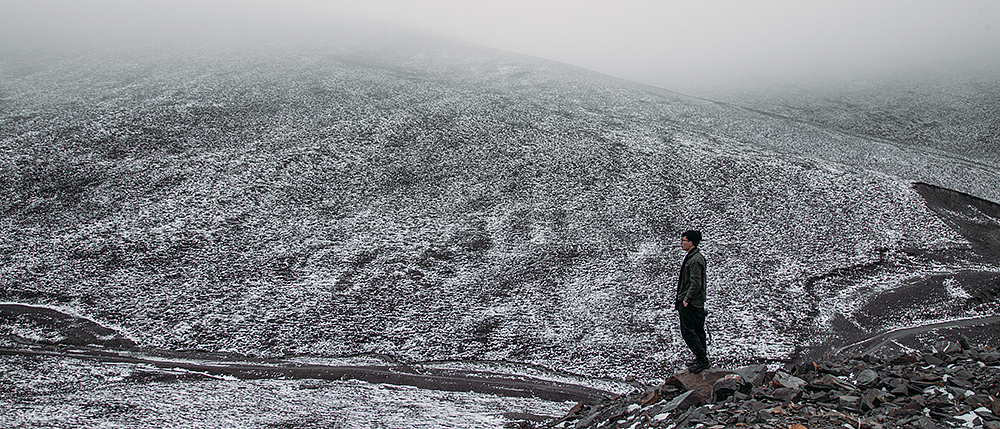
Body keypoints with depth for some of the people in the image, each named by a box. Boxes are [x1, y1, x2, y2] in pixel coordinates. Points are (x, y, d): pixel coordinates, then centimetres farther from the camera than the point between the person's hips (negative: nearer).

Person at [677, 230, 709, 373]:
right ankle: (702, 360, 22)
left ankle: (702, 359, -2)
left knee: (688, 332, -7)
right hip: (692, 302, 10)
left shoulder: (695, 260, -18)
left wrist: (686, 299, -19)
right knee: (697, 331, 15)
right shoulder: (691, 257, 14)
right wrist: (681, 299, 19)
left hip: (691, 303, -10)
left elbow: (696, 283, -22)